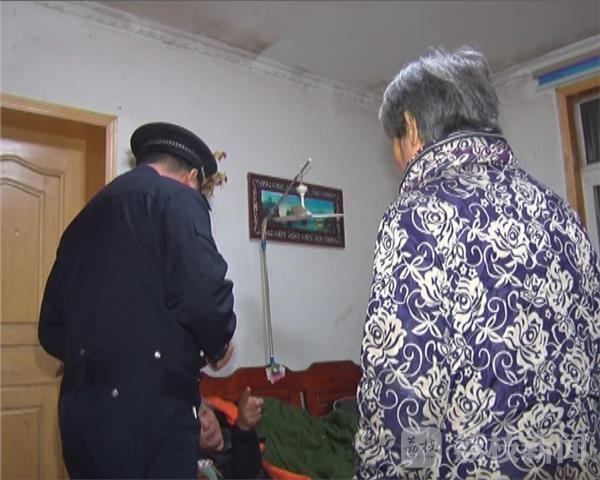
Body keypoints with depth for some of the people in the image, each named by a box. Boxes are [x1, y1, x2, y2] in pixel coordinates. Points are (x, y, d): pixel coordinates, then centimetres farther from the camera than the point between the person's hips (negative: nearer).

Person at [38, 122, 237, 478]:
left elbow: (52, 329, 18)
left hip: (78, 405, 8)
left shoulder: (84, 219, 18)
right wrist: (217, 346, 0)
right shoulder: (177, 197, -3)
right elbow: (203, 295, -19)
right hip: (150, 402, -7)